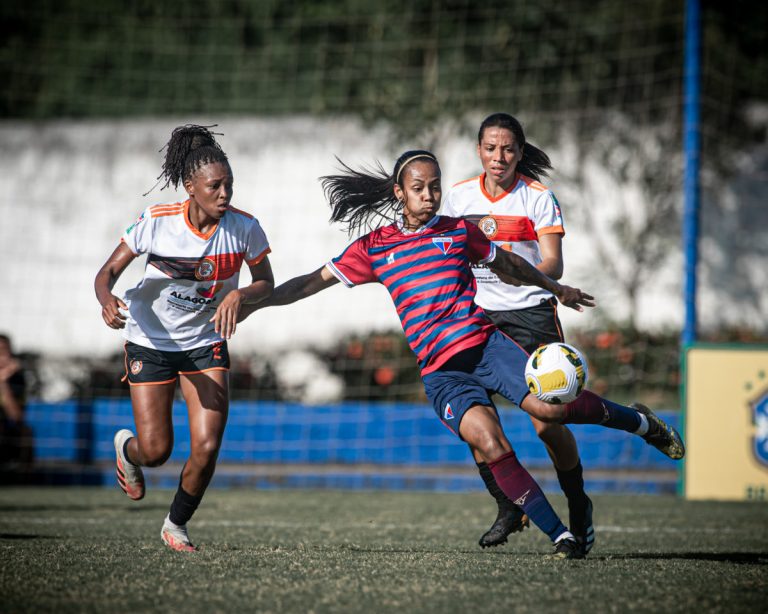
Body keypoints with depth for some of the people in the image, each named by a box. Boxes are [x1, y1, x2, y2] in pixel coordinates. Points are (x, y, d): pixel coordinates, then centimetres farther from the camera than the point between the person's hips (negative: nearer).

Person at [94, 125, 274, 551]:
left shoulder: (245, 227, -14)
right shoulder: (156, 223, -19)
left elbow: (266, 284, -2)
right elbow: (109, 271, -13)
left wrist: (239, 295, -25)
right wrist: (107, 300, -36)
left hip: (207, 344, 2)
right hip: (151, 342, -2)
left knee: (207, 448, -11)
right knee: (156, 451, -3)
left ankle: (177, 525, 16)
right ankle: (126, 448, 37)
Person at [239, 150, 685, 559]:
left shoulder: (458, 231, 12)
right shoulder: (374, 247, 10)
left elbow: (506, 263, 28)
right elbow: (315, 281, 13)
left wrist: (555, 287, 39)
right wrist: (252, 303, 6)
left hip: (484, 343, 0)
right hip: (441, 372, 0)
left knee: (548, 406, -23)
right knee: (489, 442, -25)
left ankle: (640, 421, 4)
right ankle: (560, 536, -19)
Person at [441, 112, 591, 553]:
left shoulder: (538, 197, -5)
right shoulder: (459, 196, 6)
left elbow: (554, 265, -14)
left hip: (531, 313, -3)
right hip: (477, 314, 4)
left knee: (547, 423, -12)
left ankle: (579, 508, 11)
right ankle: (508, 509, 5)